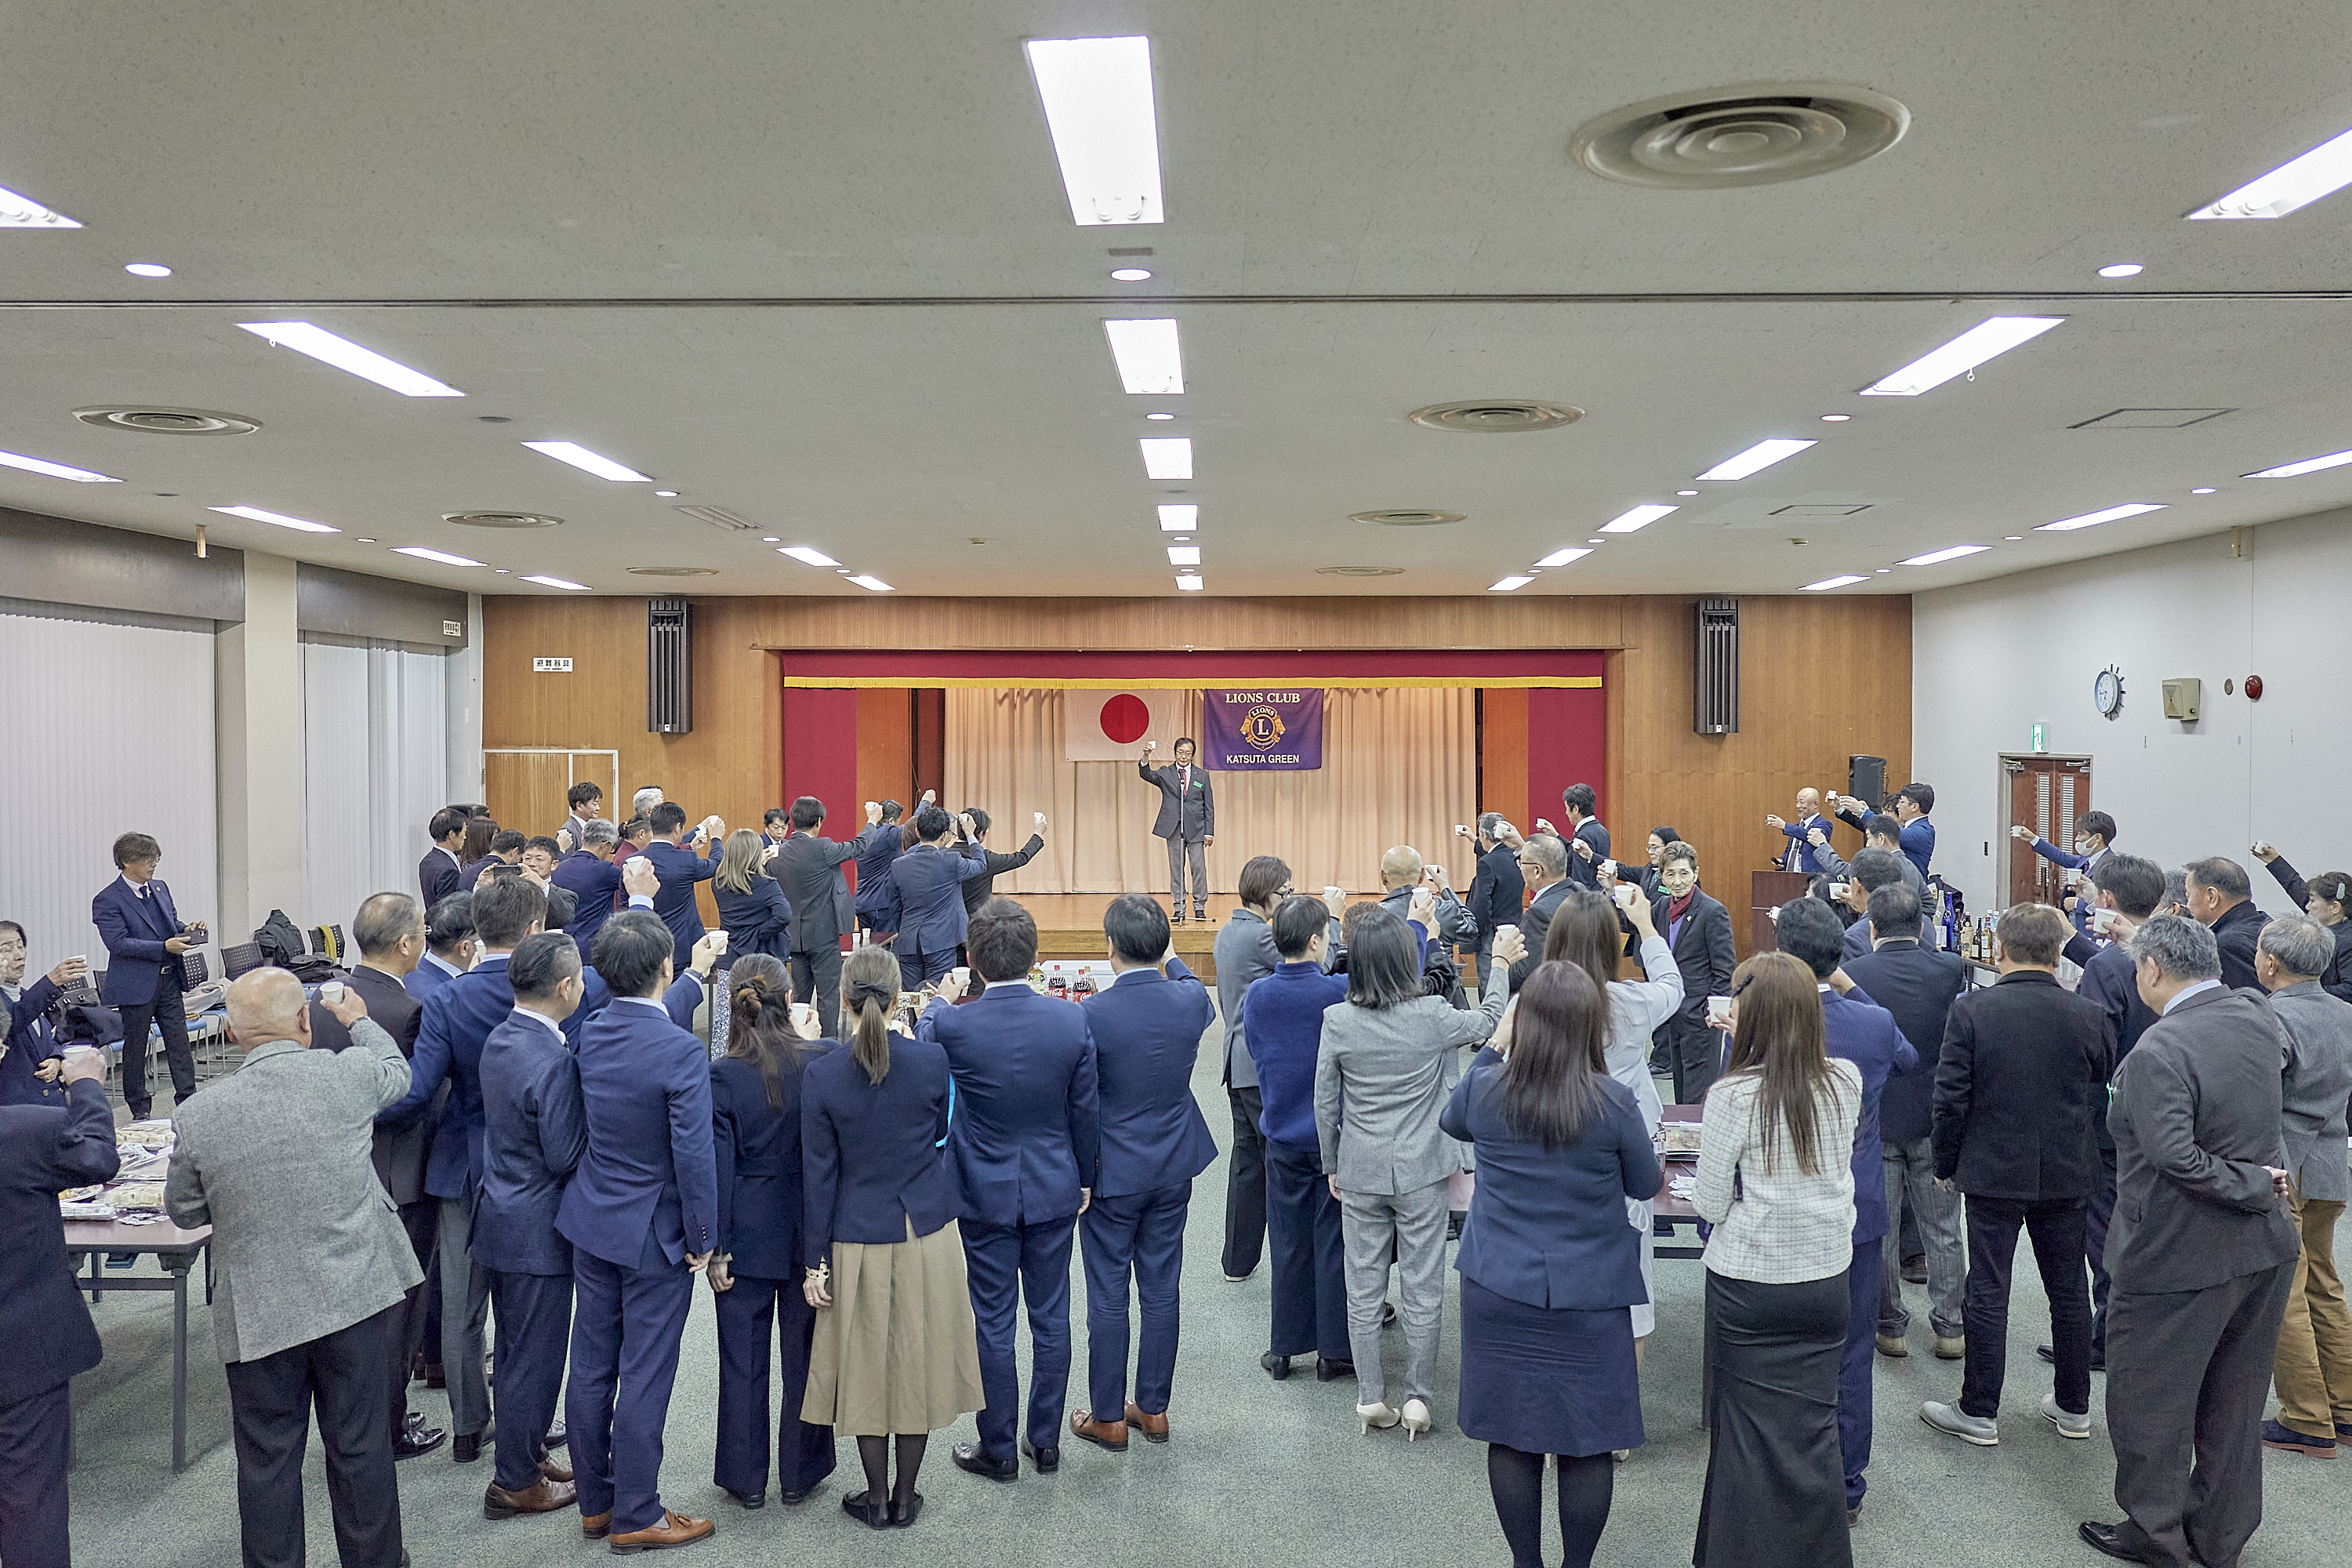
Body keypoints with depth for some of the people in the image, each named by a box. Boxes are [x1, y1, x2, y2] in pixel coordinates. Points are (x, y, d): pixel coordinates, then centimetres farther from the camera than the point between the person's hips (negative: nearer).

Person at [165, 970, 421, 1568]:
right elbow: (397, 1071, 12)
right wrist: (359, 1020, 31)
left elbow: (184, 1212, 4)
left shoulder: (199, 1115, -12)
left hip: (258, 1313, 0)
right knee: (360, 1449, 15)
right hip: (354, 1295, 1)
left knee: (268, 1461, 14)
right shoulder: (350, 1075, -13)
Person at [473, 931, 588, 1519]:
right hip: (537, 1230, -9)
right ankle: (516, 1483, 17)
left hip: (500, 1220, 9)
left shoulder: (500, 1038, 3)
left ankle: (526, 1454, 36)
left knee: (517, 1351, 21)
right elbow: (565, 1156, -23)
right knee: (534, 1356, 5)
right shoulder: (552, 1061, -26)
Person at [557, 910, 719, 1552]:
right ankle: (635, 1516, 16)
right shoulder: (681, 1051, -24)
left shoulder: (591, 1034, -4)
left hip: (593, 1222, 7)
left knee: (590, 1367, 16)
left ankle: (595, 1502, 30)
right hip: (655, 1233, -7)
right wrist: (703, 1237, -11)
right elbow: (693, 1155, -22)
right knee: (644, 1377, 5)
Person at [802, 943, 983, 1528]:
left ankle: (877, 1500, 25)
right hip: (928, 1231, 1)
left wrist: (815, 1260, -1)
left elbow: (819, 1174, -9)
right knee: (918, 1358, 14)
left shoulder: (822, 1075, -14)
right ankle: (905, 1498, 25)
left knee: (868, 1364, 14)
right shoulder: (931, 1058, -11)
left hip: (858, 1237, -1)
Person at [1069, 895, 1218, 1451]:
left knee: (1108, 1298, 8)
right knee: (1161, 1291, 14)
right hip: (1173, 1171, 4)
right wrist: (1169, 958, 35)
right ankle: (1154, 1409, 26)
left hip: (1112, 1174, -4)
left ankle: (1108, 1418, 19)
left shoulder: (1091, 1014, -22)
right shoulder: (1191, 1001, -9)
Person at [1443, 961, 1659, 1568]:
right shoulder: (1614, 1103, -17)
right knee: (1586, 1444, 12)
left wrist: (1493, 1046, 15)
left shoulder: (1484, 1088, -11)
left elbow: (1452, 1123, 14)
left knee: (1510, 1438, 14)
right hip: (1588, 1299, -2)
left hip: (1498, 1292, 2)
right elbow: (1646, 1186, 0)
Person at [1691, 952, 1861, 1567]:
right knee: (1813, 1428, 14)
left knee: (1748, 1430, 10)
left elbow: (1710, 1204, -13)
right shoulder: (1846, 1082, -5)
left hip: (1749, 1284, -4)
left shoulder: (1733, 1095, -18)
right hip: (1826, 1279, 4)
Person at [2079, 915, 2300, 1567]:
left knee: (2150, 1402, 11)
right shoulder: (2258, 1019, -2)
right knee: (2234, 1400, 20)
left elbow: (2175, 1157, -31)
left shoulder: (2157, 1053, -25)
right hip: (2265, 1249, 8)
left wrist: (2254, 1187, -17)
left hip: (2180, 1258, -8)